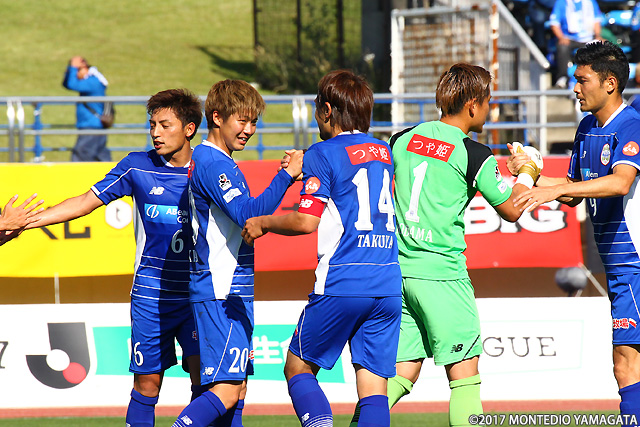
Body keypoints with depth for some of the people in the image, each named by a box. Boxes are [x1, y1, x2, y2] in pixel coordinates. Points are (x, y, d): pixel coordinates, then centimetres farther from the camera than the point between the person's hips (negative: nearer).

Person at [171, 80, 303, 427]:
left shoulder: (209, 160, 19)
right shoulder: (212, 163, -13)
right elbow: (248, 214, -24)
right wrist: (286, 176, -22)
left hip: (230, 291, 11)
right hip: (222, 294, -11)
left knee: (236, 388, 11)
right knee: (226, 390, -16)